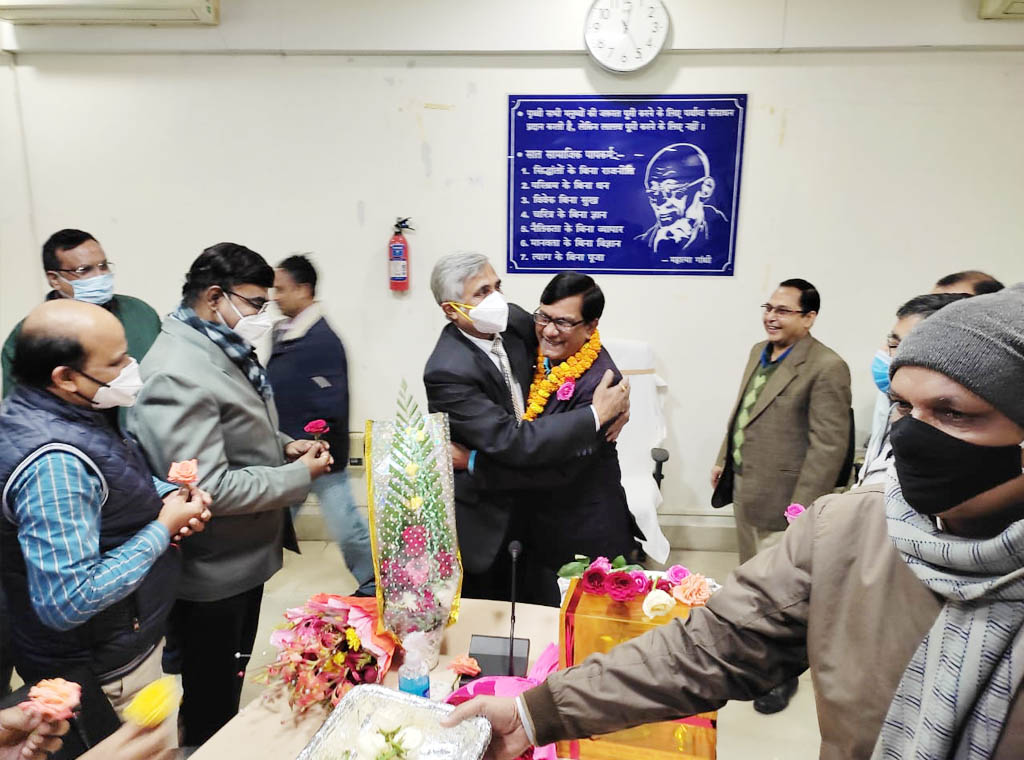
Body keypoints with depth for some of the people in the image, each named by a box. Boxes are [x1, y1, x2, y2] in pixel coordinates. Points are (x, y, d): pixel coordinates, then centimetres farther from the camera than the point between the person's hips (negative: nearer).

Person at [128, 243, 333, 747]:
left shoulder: (224, 348, 3)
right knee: (210, 703, 16)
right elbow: (207, 489, -32)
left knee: (233, 680, 29)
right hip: (213, 573, -9)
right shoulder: (177, 374, -28)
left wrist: (283, 445, 0)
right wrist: (299, 475, -22)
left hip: (245, 553, 9)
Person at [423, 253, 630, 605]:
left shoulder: (512, 320, -9)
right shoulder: (448, 372, -30)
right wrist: (596, 415, -27)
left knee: (536, 613, 22)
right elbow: (513, 444, -33)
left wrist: (616, 401, -8)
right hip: (486, 521, -6)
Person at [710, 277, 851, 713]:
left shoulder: (827, 367, -19)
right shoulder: (760, 352, 8)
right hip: (743, 486, 8)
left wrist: (802, 508, -19)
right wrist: (723, 460, 17)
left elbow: (828, 446, -20)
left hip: (781, 497, -8)